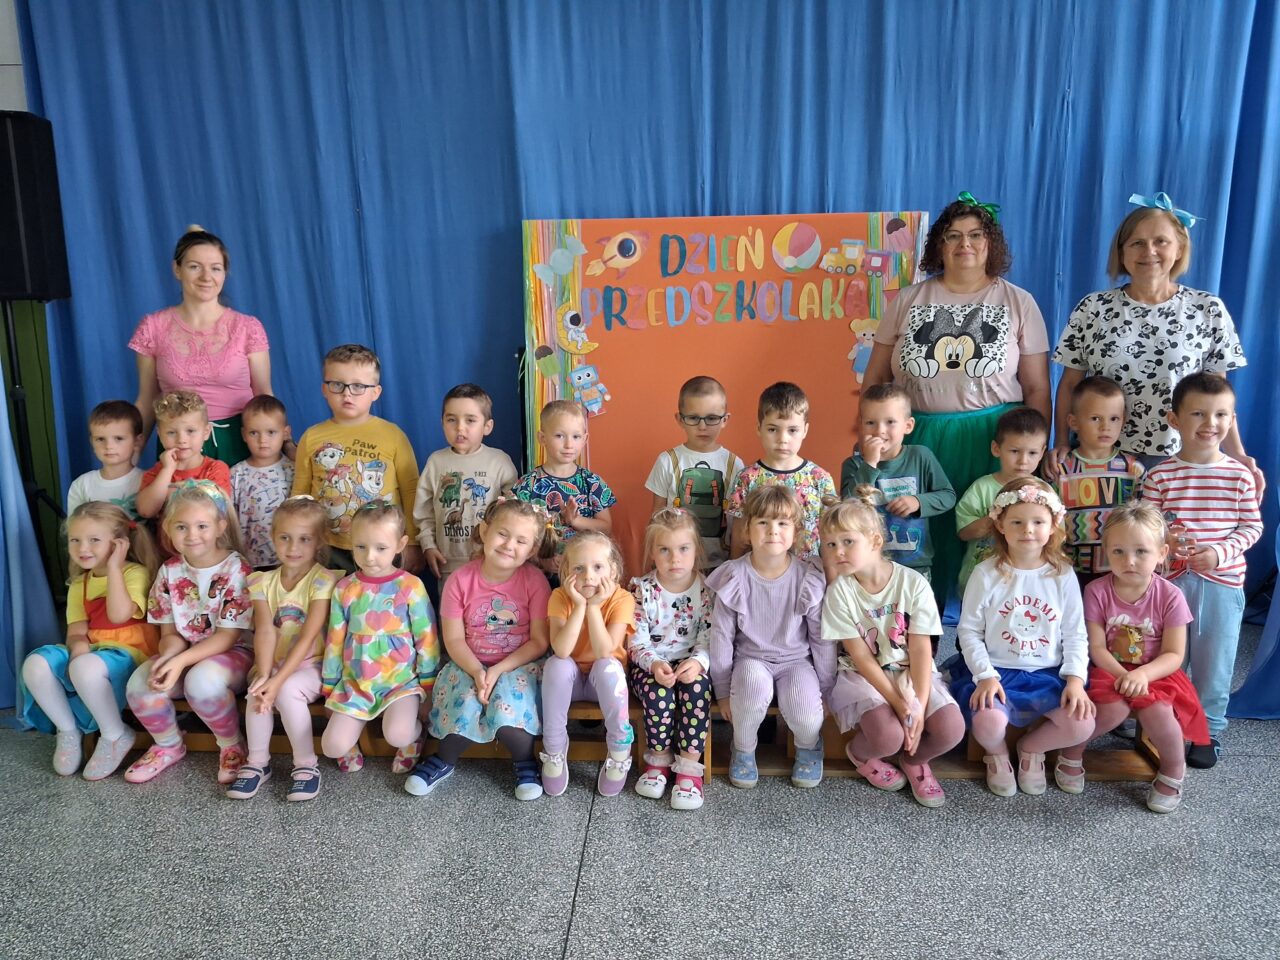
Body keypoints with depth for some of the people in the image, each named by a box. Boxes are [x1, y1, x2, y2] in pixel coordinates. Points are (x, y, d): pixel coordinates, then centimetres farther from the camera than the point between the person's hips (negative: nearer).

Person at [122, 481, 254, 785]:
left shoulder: (236, 569, -15)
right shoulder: (169, 572, 2)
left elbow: (228, 636, -15)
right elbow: (170, 632, 4)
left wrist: (182, 660, -26)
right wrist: (168, 655, -19)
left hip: (230, 654, -5)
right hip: (183, 654, 5)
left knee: (202, 679, -36)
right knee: (140, 683, -21)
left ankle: (232, 745, -7)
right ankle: (169, 745, 9)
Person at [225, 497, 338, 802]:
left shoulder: (323, 580, -11)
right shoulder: (263, 581, 2)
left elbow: (308, 636, -18)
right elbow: (265, 631, -11)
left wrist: (278, 680, -26)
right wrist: (263, 675, -26)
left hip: (311, 665, -3)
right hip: (273, 663, 3)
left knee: (287, 690, -31)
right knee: (258, 692, -26)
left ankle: (307, 764, -12)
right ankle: (257, 763, -5)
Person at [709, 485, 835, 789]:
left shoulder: (809, 579, -10)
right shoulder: (734, 578, -11)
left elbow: (822, 639, -1)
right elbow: (721, 636, -3)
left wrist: (825, 690, 4)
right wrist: (723, 690, -1)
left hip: (796, 659, 1)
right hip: (751, 658, 0)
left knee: (805, 713, -29)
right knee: (755, 684, -35)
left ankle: (809, 746, 11)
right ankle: (743, 749, -4)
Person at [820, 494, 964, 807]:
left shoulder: (913, 582, -10)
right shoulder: (839, 592, -12)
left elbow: (921, 649, -10)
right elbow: (861, 657, -12)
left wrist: (920, 704, -19)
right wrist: (899, 704, -19)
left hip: (911, 673, 2)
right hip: (864, 676, -1)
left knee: (951, 729, -23)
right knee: (888, 736, -28)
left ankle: (915, 760, 12)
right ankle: (859, 753, 9)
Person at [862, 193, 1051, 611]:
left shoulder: (1018, 303, 7)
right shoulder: (907, 301, 9)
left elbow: (1037, 389, 6)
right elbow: (874, 380, 10)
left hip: (993, 442, -1)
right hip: (917, 440, 1)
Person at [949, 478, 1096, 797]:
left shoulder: (1063, 575, 1)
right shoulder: (986, 574, -5)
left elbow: (1075, 633, 4)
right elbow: (969, 630, -3)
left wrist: (1076, 678, -9)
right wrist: (985, 675, -14)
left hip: (1048, 673, 3)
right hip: (996, 671, -2)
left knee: (1082, 725, -21)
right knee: (989, 723, -30)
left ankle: (1031, 748, 13)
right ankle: (997, 754, 10)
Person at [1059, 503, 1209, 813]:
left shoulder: (1170, 596, -9)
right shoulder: (1097, 591, -10)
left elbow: (1174, 655, -8)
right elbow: (1096, 648, -9)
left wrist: (1143, 674, -27)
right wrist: (1122, 674, -26)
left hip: (1156, 673, 1)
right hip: (1111, 670, 0)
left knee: (1156, 711, -28)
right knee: (1114, 708, -30)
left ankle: (1173, 770, 3)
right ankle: (1072, 748, -1)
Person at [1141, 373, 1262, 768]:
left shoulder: (1239, 475, -2)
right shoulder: (1159, 475, -4)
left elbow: (1252, 526, 0)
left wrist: (1220, 552, -15)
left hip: (1223, 580, 0)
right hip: (1170, 579, 0)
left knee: (1214, 662, 9)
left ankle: (1209, 731, 27)